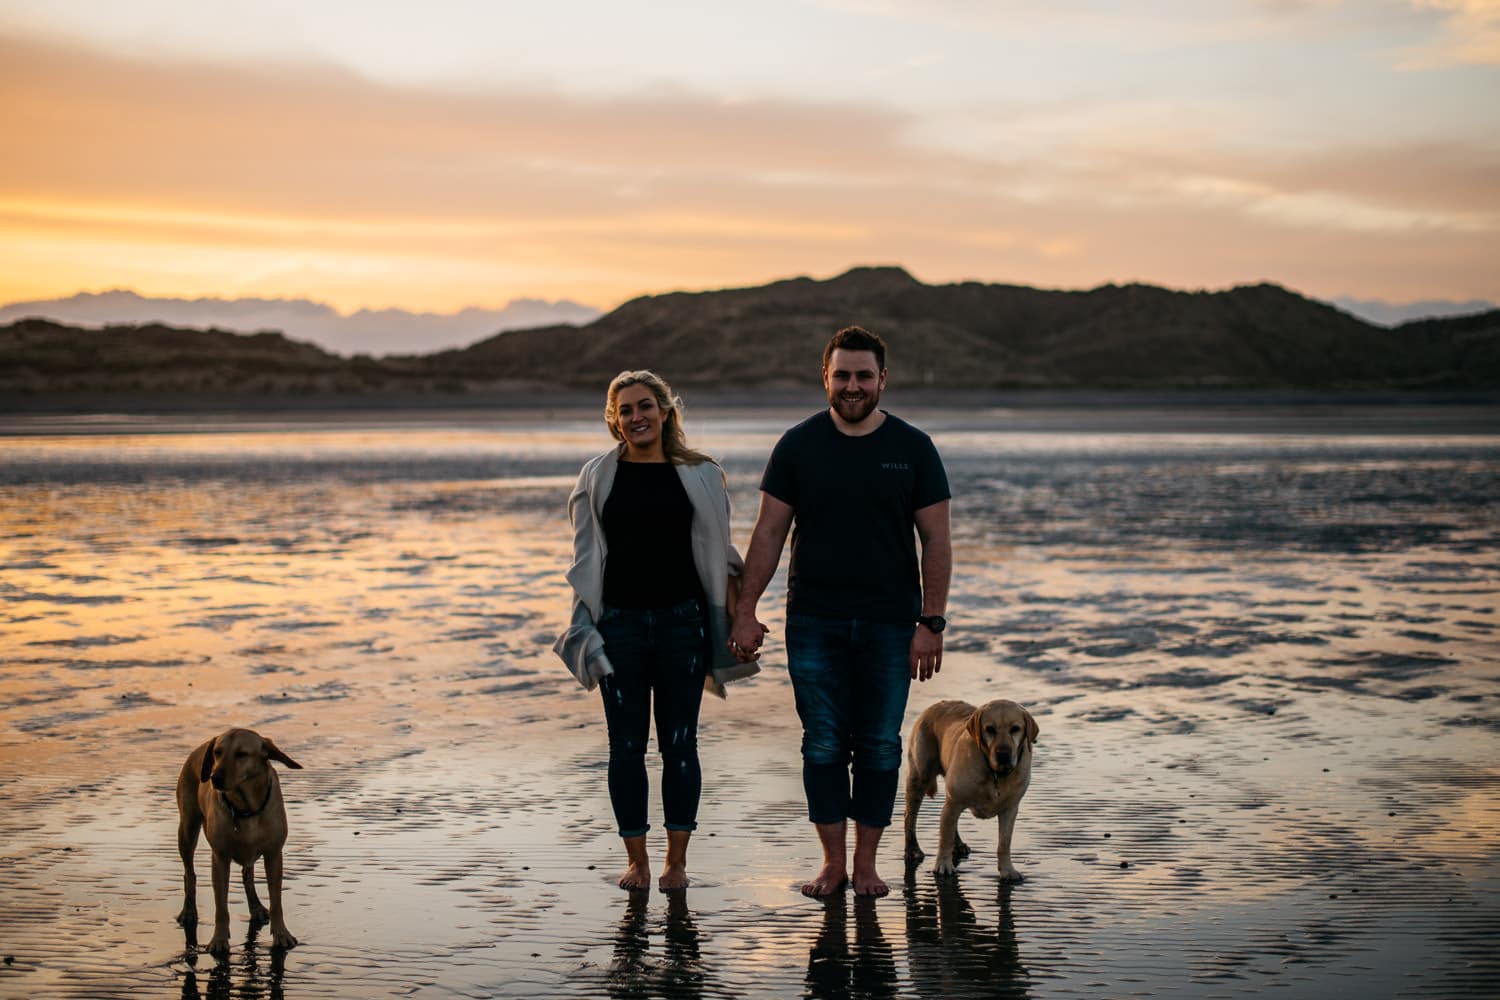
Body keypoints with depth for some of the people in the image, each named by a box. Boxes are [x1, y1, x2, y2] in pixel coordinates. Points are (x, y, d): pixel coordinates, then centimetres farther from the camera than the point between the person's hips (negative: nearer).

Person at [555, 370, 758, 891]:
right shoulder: (598, 477, 5)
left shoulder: (699, 476, 4)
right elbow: (585, 560, 7)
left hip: (682, 620, 0)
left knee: (679, 743, 3)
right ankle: (636, 861, 14)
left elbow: (718, 556, 7)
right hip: (619, 623, 1)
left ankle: (676, 861, 13)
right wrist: (583, 628, 1)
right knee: (626, 745, 4)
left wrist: (734, 619, 1)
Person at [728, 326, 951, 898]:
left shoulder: (912, 448, 2)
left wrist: (931, 622, -6)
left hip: (889, 623, 0)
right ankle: (832, 861, 11)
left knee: (879, 745, 4)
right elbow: (769, 533, 3)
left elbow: (936, 540, 1)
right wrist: (746, 611, -3)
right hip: (814, 622, 0)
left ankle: (866, 862, 15)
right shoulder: (798, 446, 2)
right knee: (823, 744, 2)